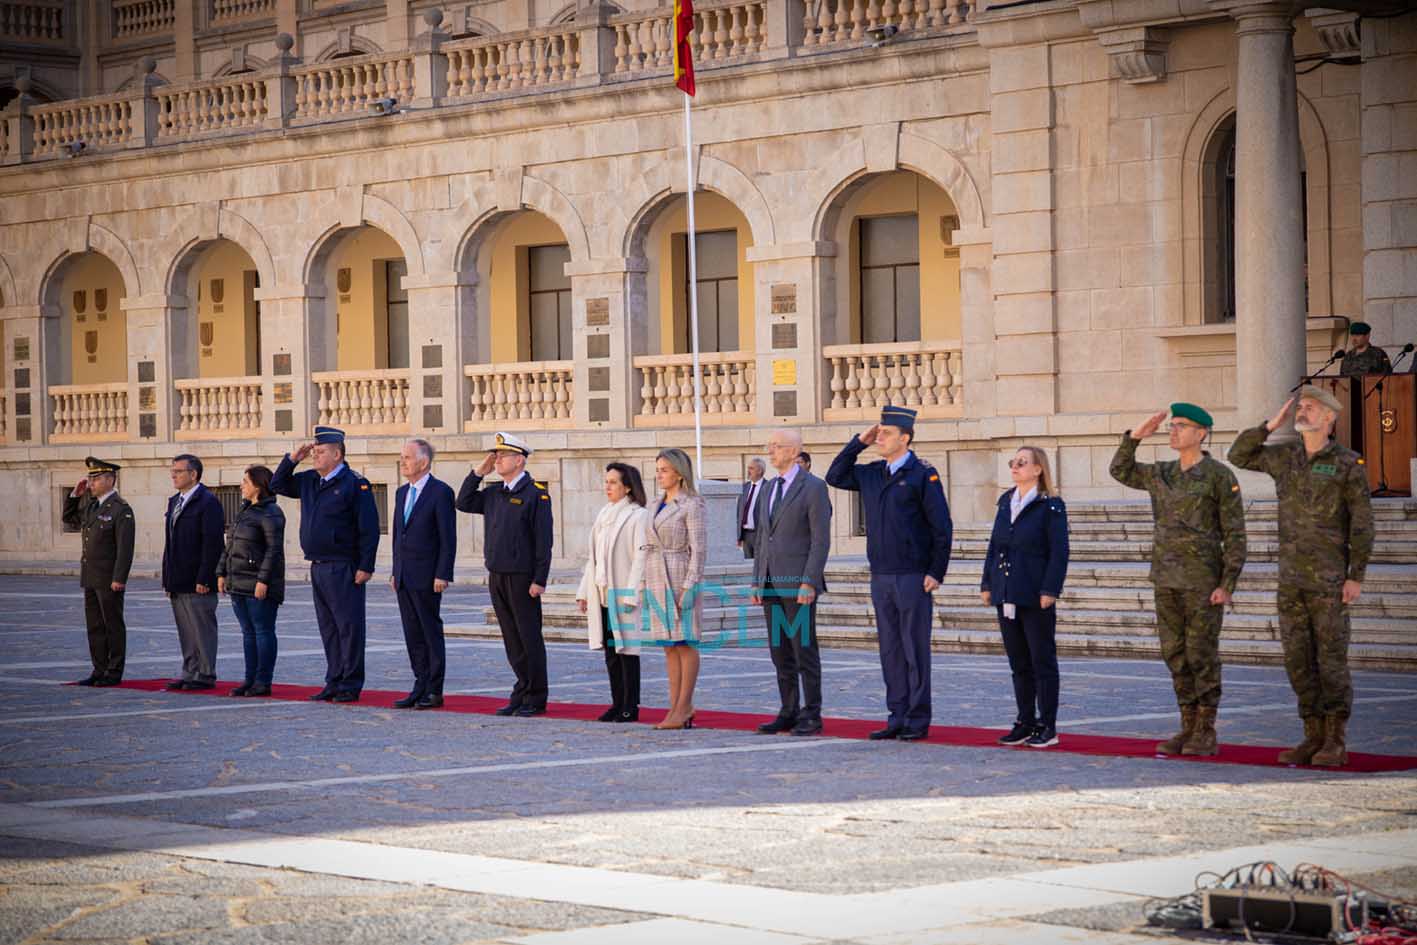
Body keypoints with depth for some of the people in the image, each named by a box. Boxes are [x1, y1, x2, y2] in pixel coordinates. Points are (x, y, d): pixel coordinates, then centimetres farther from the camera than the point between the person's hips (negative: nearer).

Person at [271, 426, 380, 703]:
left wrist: (366, 567, -16)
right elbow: (278, 485, 25)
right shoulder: (309, 481, 13)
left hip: (343, 569, -8)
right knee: (328, 628, 12)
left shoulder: (355, 484, -10)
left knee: (349, 626, -3)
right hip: (318, 567, 8)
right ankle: (334, 683, 18)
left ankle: (350, 685, 1)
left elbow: (369, 529, -12)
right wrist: (292, 458, 9)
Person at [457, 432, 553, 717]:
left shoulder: (536, 493, -10)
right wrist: (479, 472, 8)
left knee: (529, 638, -1)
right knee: (512, 639, 11)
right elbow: (463, 503, 19)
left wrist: (539, 581, -17)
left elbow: (543, 540, -13)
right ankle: (522, 692, 17)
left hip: (522, 577, -7)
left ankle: (536, 700, 5)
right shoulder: (493, 493, 12)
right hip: (496, 576, 7)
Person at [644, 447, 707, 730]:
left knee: (684, 643, -4)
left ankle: (683, 707, -2)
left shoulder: (692, 505, -8)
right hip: (658, 580, 8)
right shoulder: (661, 504, 15)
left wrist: (689, 588, -18)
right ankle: (675, 707, 10)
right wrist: (646, 583, 14)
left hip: (680, 578, -8)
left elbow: (699, 549, -12)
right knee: (669, 646, 8)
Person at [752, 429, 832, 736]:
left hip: (799, 583, -7)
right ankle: (788, 713, 13)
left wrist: (809, 583, -19)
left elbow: (821, 540, -13)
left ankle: (811, 716, 0)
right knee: (780, 651, 8)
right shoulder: (769, 489, 16)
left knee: (804, 649, -5)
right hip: (772, 584, 7)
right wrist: (757, 582, 12)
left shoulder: (814, 488, -8)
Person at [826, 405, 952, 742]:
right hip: (881, 577, 6)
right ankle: (898, 717, 14)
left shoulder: (923, 475, -8)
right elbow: (834, 477, 16)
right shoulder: (871, 474, 11)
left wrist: (936, 573, -11)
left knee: (915, 650, -2)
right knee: (890, 650, 8)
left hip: (913, 579, -6)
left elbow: (942, 526, -8)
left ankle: (917, 721, 3)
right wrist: (859, 442, 7)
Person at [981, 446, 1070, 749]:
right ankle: (1025, 723, 18)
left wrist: (1050, 591, -17)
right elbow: (994, 546, 15)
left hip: (1036, 598, -6)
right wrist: (987, 584, 10)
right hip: (1007, 596, 6)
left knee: (1042, 661, -1)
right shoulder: (1005, 502, 12)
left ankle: (1047, 727, 4)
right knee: (1018, 663, 11)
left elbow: (1059, 552, -11)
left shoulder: (1051, 506, -7)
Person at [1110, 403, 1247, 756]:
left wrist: (1228, 585, -16)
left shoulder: (1220, 476, -8)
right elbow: (1121, 471, 24)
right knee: (1176, 656, 7)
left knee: (1202, 656, -3)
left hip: (1202, 579, -6)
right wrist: (1136, 436, 8)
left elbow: (1235, 535, -9)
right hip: (1166, 578, 6)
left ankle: (1206, 735, 2)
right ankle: (1188, 730, 14)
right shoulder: (1162, 474, 11)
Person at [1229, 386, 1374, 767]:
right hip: (1291, 578, 5)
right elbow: (1238, 456, 16)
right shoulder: (1284, 456, 9)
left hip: (1329, 578, -5)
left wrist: (1357, 577, -13)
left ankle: (1336, 742, 2)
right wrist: (1272, 424, 5)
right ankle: (1314, 738, 11)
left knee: (1331, 659, -4)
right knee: (1298, 659, 4)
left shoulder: (1348, 464, -7)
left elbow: (1362, 524, -7)